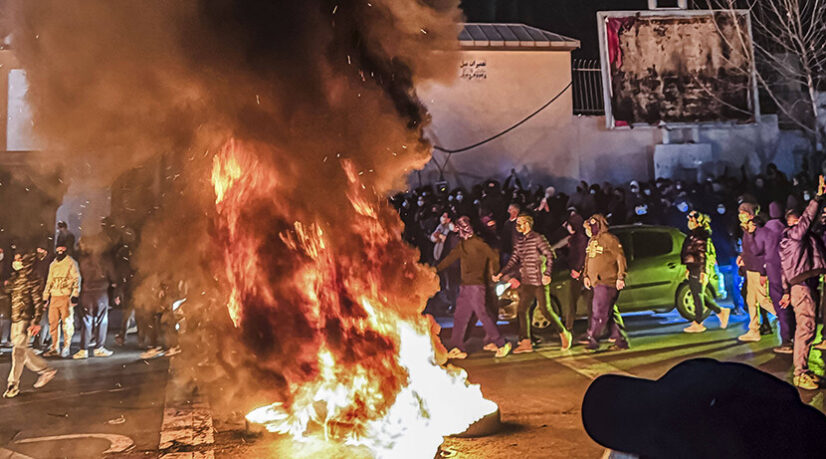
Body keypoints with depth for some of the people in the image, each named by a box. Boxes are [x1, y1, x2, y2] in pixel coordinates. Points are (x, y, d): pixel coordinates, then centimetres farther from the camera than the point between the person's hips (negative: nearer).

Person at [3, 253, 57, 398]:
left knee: (18, 351, -6)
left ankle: (13, 385, 2)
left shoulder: (33, 279, -9)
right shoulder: (13, 278, 14)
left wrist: (36, 322, -17)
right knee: (22, 350, 11)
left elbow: (38, 302, -12)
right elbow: (10, 298, 22)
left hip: (25, 319, -8)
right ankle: (46, 371, 24)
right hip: (14, 319, 8)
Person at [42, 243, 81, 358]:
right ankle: (55, 348, 15)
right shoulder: (53, 264, 19)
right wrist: (45, 297, 19)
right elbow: (49, 281, 24)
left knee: (67, 323, -3)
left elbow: (76, 279, -6)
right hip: (54, 297, 6)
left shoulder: (71, 263, 0)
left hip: (66, 297, -6)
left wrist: (75, 295, -14)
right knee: (53, 323, 6)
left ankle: (66, 348, 4)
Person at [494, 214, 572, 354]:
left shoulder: (538, 238, -8)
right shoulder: (520, 241, 13)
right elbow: (513, 261, 14)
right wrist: (501, 274, 5)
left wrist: (547, 274, -20)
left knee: (546, 310, -4)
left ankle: (564, 334, 16)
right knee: (522, 311, 2)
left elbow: (550, 255, -11)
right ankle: (526, 343, 8)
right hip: (526, 282, 7)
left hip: (539, 282, -7)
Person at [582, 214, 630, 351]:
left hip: (607, 283, -9)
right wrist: (586, 275, 16)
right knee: (611, 313, 12)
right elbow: (588, 259, 24)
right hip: (597, 283, 9)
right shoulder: (592, 241, 16)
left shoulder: (609, 239, -11)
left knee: (599, 313, -8)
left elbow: (620, 257, -14)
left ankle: (592, 341, -3)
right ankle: (621, 341, 19)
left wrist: (621, 277, -18)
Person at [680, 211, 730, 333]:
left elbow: (704, 255, -17)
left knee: (698, 295, -3)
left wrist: (704, 272, -20)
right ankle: (721, 312, 25)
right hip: (693, 270, 9)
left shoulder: (702, 236, -13)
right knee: (699, 295, 13)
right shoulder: (692, 235, 15)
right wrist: (688, 269, 23)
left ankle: (698, 324, 5)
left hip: (699, 271, -9)